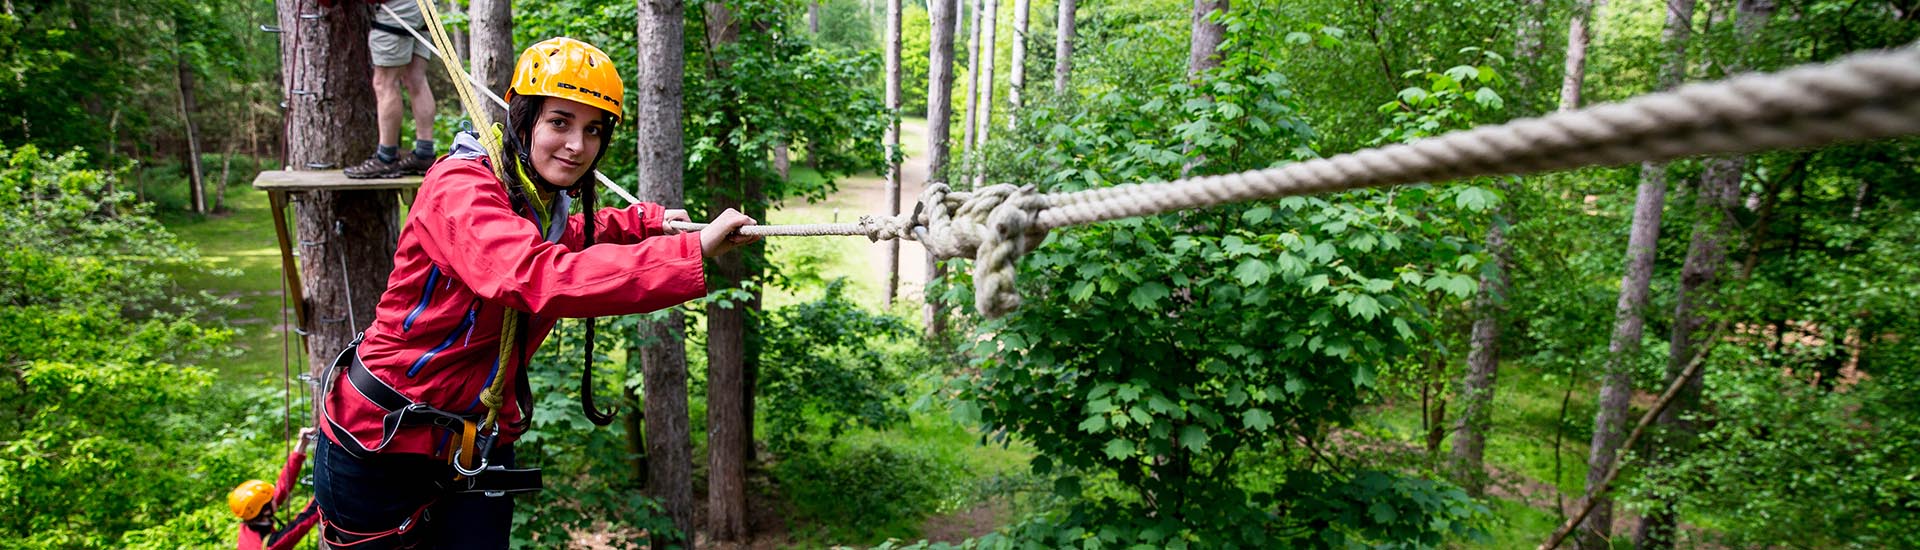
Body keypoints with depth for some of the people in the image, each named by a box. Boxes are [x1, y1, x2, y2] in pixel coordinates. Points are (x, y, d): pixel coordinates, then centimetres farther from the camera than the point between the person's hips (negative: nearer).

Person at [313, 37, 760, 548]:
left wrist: (646, 221, 15)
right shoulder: (459, 187, -24)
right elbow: (539, 277, -43)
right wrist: (692, 250, -47)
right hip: (383, 440, -6)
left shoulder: (548, 204, 1)